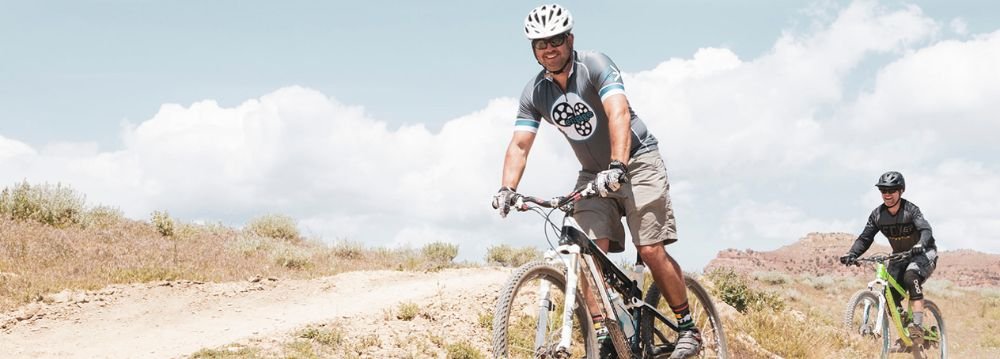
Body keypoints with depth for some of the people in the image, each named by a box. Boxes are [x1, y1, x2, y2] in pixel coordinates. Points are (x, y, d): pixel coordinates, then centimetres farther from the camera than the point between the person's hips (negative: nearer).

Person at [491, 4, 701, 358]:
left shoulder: (595, 65, -18)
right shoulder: (534, 92, -2)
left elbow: (619, 113, -32)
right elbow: (519, 144, -7)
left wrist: (617, 168, -46)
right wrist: (506, 188, -25)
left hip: (636, 161, -5)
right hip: (593, 173, 5)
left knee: (651, 250, -13)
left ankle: (688, 330, 2)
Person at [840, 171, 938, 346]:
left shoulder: (910, 210, -22)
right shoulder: (877, 214, -9)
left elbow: (925, 229, -36)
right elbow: (865, 238, -11)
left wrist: (920, 244, -58)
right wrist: (851, 254, -29)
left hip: (923, 253, -5)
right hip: (900, 257, 5)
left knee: (910, 277, -35)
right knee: (890, 298, -10)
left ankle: (918, 327, -36)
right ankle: (905, 333, 11)